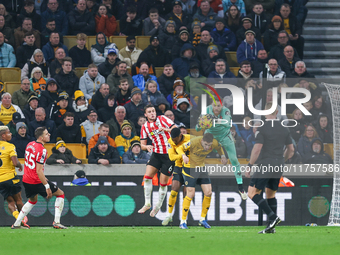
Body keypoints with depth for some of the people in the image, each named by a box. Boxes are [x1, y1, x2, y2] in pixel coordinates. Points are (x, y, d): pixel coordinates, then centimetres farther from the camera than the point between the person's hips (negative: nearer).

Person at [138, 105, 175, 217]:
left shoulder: (162, 119, -5)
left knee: (163, 183, -1)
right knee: (147, 176, -12)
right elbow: (142, 145, 7)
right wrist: (146, 147, -16)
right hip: (156, 154, 3)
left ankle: (158, 206, 17)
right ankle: (147, 203, -1)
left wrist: (167, 130, -29)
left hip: (169, 155, -3)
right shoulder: (145, 127, 6)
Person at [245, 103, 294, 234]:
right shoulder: (284, 129, 9)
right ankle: (271, 226, 11)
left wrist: (249, 166, -8)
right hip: (278, 167, 7)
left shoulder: (262, 129, -10)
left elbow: (257, 149, -15)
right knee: (270, 194, 16)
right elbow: (291, 150, 14)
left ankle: (273, 217, -15)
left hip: (265, 166, -7)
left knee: (252, 193, -2)